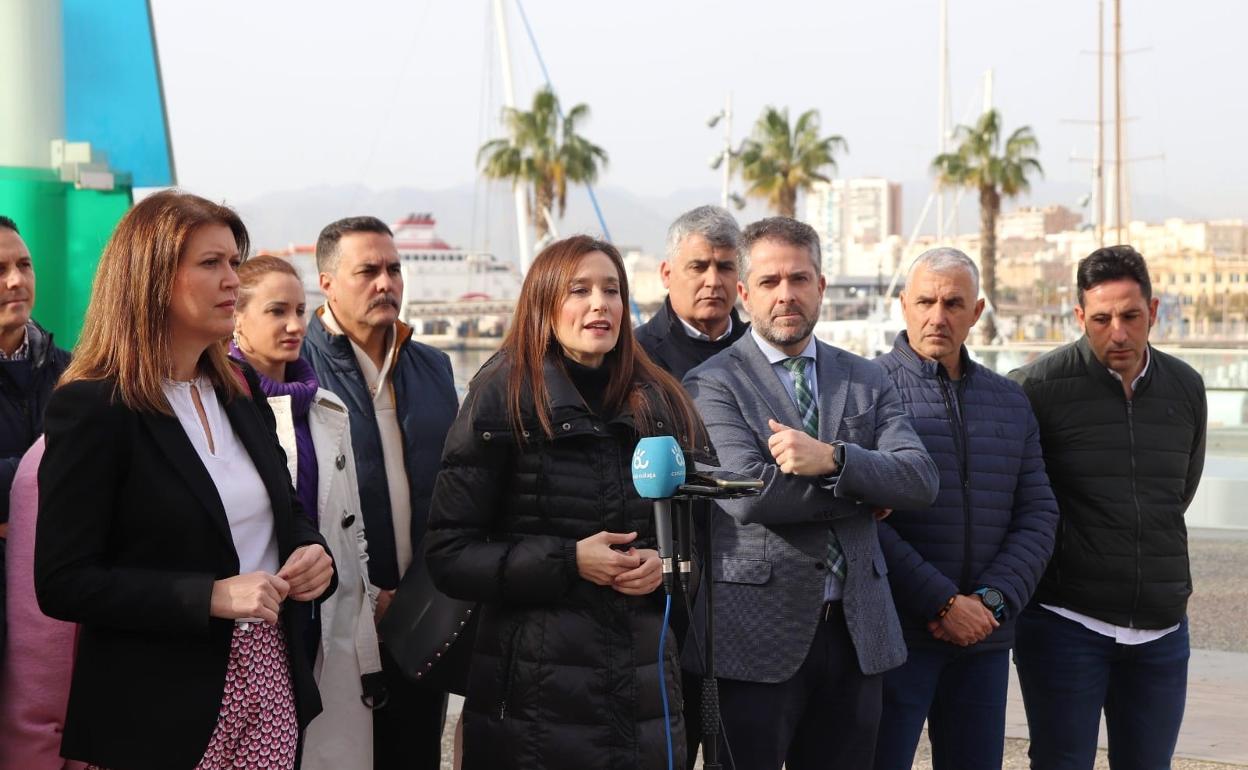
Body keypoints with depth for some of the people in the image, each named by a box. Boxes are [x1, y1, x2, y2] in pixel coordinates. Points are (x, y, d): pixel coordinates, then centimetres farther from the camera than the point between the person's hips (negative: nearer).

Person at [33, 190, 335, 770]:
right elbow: (62, 585, -15)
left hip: (271, 679, 6)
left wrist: (313, 552, -2)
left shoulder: (241, 390, 9)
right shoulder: (90, 409, -12)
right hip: (164, 707, -6)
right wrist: (210, 597, -23)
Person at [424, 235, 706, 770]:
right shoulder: (503, 400, -3)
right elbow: (448, 554, -6)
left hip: (646, 683, 4)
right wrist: (567, 561, -16)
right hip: (534, 691, -4)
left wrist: (665, 565, -5)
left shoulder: (663, 404, 9)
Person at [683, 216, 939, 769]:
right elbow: (748, 494, -17)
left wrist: (833, 459, -19)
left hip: (855, 634, 4)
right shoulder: (712, 384, -3)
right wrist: (866, 489, -7)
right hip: (756, 639, -4)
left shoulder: (867, 381, 11)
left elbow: (921, 480, -1)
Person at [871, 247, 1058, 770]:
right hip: (893, 633, -5)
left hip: (985, 638, 5)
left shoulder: (1011, 402, 13)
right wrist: (942, 604, -14)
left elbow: (1038, 516, 9)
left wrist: (993, 601, -7)